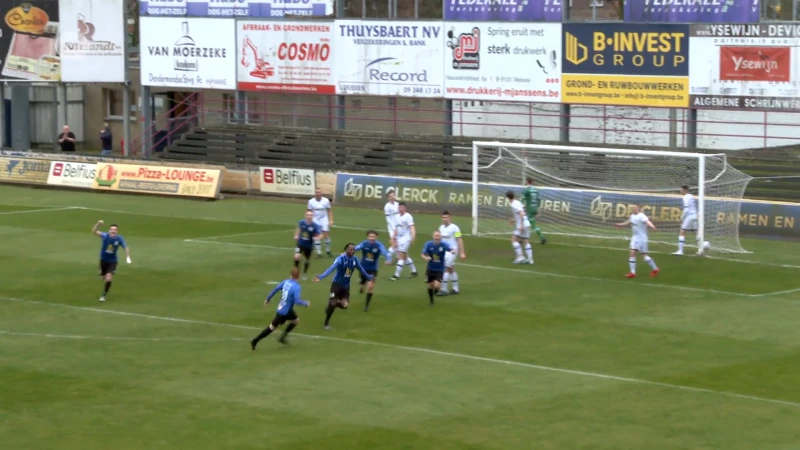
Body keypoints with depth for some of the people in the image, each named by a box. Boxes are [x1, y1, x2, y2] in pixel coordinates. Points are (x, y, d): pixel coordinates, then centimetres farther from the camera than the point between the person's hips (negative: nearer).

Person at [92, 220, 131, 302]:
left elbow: (126, 247, -4)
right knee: (104, 278, 13)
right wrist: (98, 224, -49)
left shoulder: (119, 239, -17)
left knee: (109, 278, -18)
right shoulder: (105, 236, -20)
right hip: (103, 260, 1)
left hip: (112, 261, -1)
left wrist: (127, 257, -17)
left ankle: (104, 295, 0)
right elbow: (94, 232, -32)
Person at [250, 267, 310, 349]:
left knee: (296, 320, 25)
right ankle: (255, 341, 6)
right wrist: (306, 304, -13)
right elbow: (297, 301, -31)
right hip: (284, 311, -8)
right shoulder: (296, 287, -26)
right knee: (272, 327, 4)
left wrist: (268, 299, 16)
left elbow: (275, 289, 4)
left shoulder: (285, 282, -3)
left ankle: (282, 337, 28)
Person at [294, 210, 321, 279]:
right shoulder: (302, 222, -10)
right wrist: (296, 235, 4)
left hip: (309, 246, 0)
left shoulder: (315, 226, -18)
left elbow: (318, 236, -13)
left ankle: (304, 274, 40)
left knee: (307, 260, 14)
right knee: (297, 257, -18)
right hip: (300, 243, 0)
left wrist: (316, 238, -34)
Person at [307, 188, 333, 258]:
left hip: (324, 219, 0)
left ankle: (328, 251, 15)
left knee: (326, 235, -3)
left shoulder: (326, 201, -7)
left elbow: (329, 211, 2)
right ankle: (319, 252, 6)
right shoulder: (311, 201, -6)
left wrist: (331, 220, -5)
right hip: (315, 220, 0)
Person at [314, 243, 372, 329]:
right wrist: (321, 276, -50)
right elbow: (332, 268, -36)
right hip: (337, 284, -5)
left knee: (344, 305, -6)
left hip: (346, 285, 5)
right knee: (333, 303, -4)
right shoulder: (341, 258, -23)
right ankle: (326, 323, 16)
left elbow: (361, 269, 14)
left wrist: (368, 277, 28)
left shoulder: (355, 259, -5)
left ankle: (331, 306, 28)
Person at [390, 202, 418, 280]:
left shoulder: (408, 216, -13)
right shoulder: (398, 216, 11)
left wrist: (413, 236, -36)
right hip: (399, 238, 8)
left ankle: (397, 275, -11)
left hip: (405, 238, -8)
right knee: (405, 256, 15)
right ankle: (414, 271, 29)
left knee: (401, 256, -11)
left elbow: (412, 227, -23)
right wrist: (394, 237, 23)